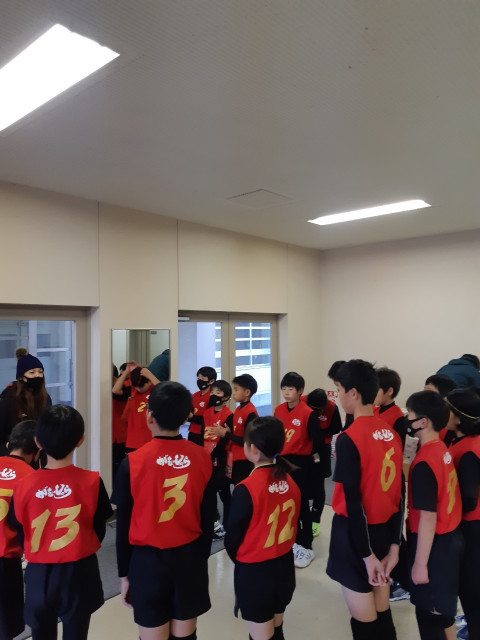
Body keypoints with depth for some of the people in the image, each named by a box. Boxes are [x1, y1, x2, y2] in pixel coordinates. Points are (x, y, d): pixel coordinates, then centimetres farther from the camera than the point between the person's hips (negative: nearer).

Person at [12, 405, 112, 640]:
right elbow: (99, 532, -5)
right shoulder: (92, 481, -17)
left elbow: (20, 535, -1)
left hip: (38, 576, 2)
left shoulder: (23, 486, -14)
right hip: (79, 574, -1)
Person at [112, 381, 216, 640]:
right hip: (190, 557, 2)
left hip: (147, 560, -2)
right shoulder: (203, 458, -9)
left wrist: (124, 572, 6)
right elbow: (208, 517, 0)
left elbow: (124, 524, -7)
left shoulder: (133, 462, -16)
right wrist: (201, 557, 14)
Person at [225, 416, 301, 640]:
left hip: (254, 572, -5)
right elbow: (291, 524, 4)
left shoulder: (246, 489, -24)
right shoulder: (290, 480, -7)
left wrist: (238, 558, 7)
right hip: (285, 566, 5)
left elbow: (233, 537, -13)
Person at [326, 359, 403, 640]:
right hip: (385, 530, 6)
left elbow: (353, 503, -19)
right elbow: (399, 494, 3)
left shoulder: (348, 439, -21)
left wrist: (366, 554, -11)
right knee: (382, 612, 20)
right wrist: (394, 543, 9)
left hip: (356, 533, -6)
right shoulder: (392, 433, 0)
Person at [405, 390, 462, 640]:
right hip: (449, 537, 8)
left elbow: (428, 518, -23)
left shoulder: (424, 463, -26)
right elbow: (440, 501, 7)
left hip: (433, 544, -8)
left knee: (428, 611, 9)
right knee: (443, 606, 24)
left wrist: (420, 563, -17)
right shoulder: (443, 450, -1)